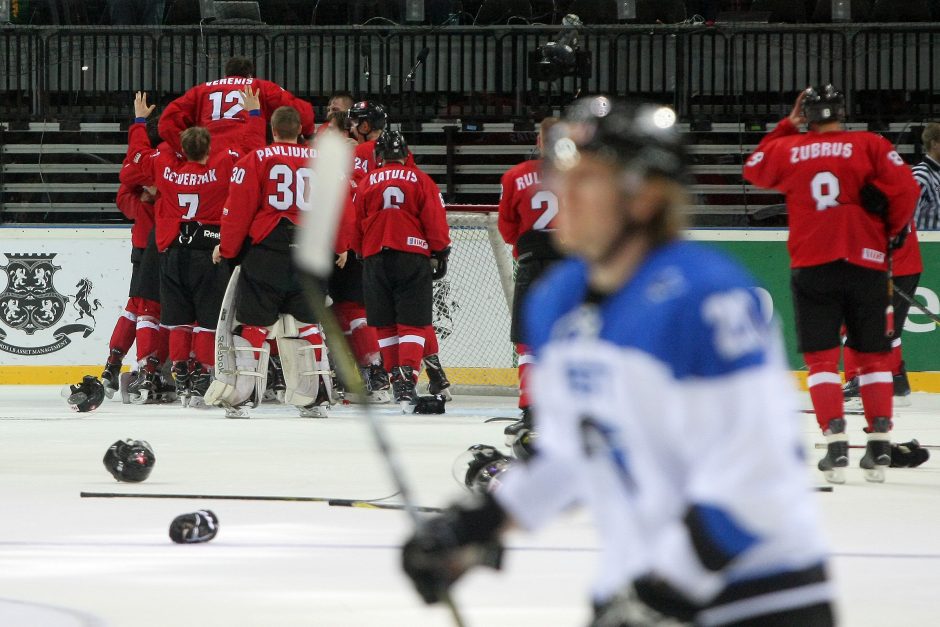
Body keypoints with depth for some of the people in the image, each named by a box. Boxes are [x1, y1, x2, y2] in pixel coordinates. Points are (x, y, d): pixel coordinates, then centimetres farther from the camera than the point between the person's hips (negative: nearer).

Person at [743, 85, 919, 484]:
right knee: (873, 356, 11)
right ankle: (880, 445, 7)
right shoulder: (870, 146, -2)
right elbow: (904, 189, -9)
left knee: (822, 358, 4)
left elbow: (754, 170, 24)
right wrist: (893, 231, 8)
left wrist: (786, 127, 29)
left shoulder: (788, 149, 4)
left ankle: (836, 442, -8)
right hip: (865, 265, 0)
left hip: (812, 267, 0)